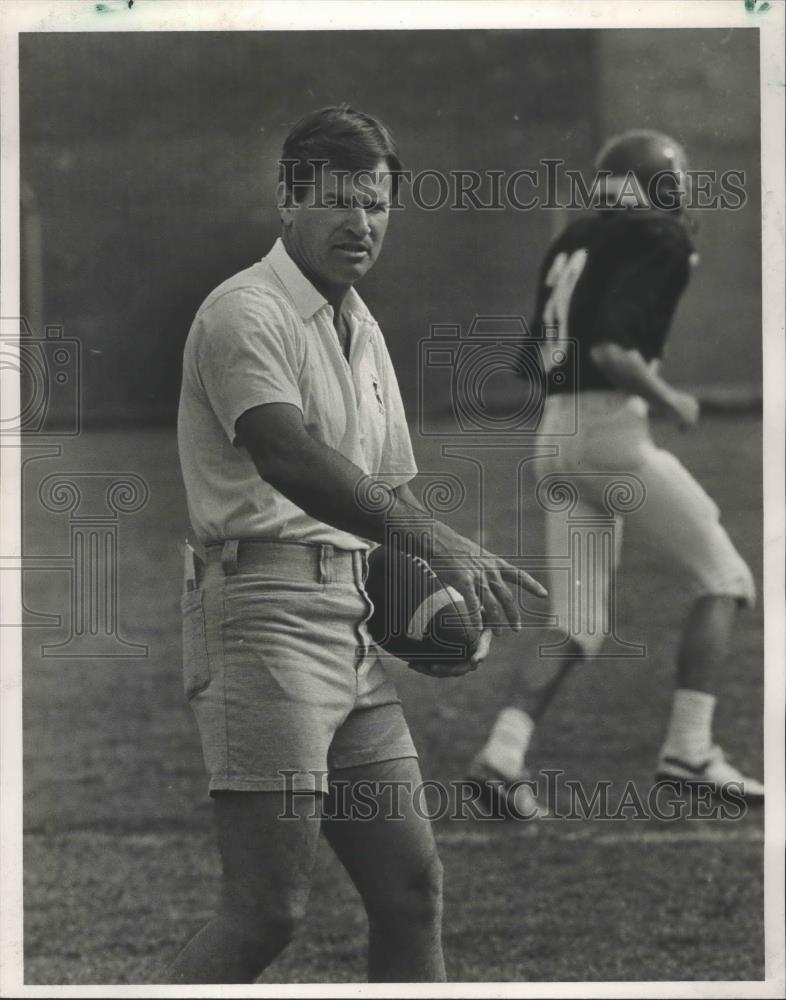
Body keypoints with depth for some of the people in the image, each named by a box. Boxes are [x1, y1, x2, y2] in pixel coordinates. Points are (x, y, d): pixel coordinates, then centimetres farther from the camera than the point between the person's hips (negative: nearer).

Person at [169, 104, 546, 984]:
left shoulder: (363, 331, 20)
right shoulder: (245, 311, -8)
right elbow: (286, 458, -25)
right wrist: (438, 543, -33)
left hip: (352, 622, 9)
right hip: (264, 607, -9)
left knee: (410, 887, 6)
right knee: (267, 910, -13)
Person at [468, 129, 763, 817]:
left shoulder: (574, 243, 17)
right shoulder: (658, 242, -7)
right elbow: (611, 350, -19)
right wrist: (668, 400, -5)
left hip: (555, 433, 8)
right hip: (612, 430, -8)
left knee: (579, 623, 10)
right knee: (722, 581, 4)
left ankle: (504, 753, -5)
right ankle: (689, 749, -3)